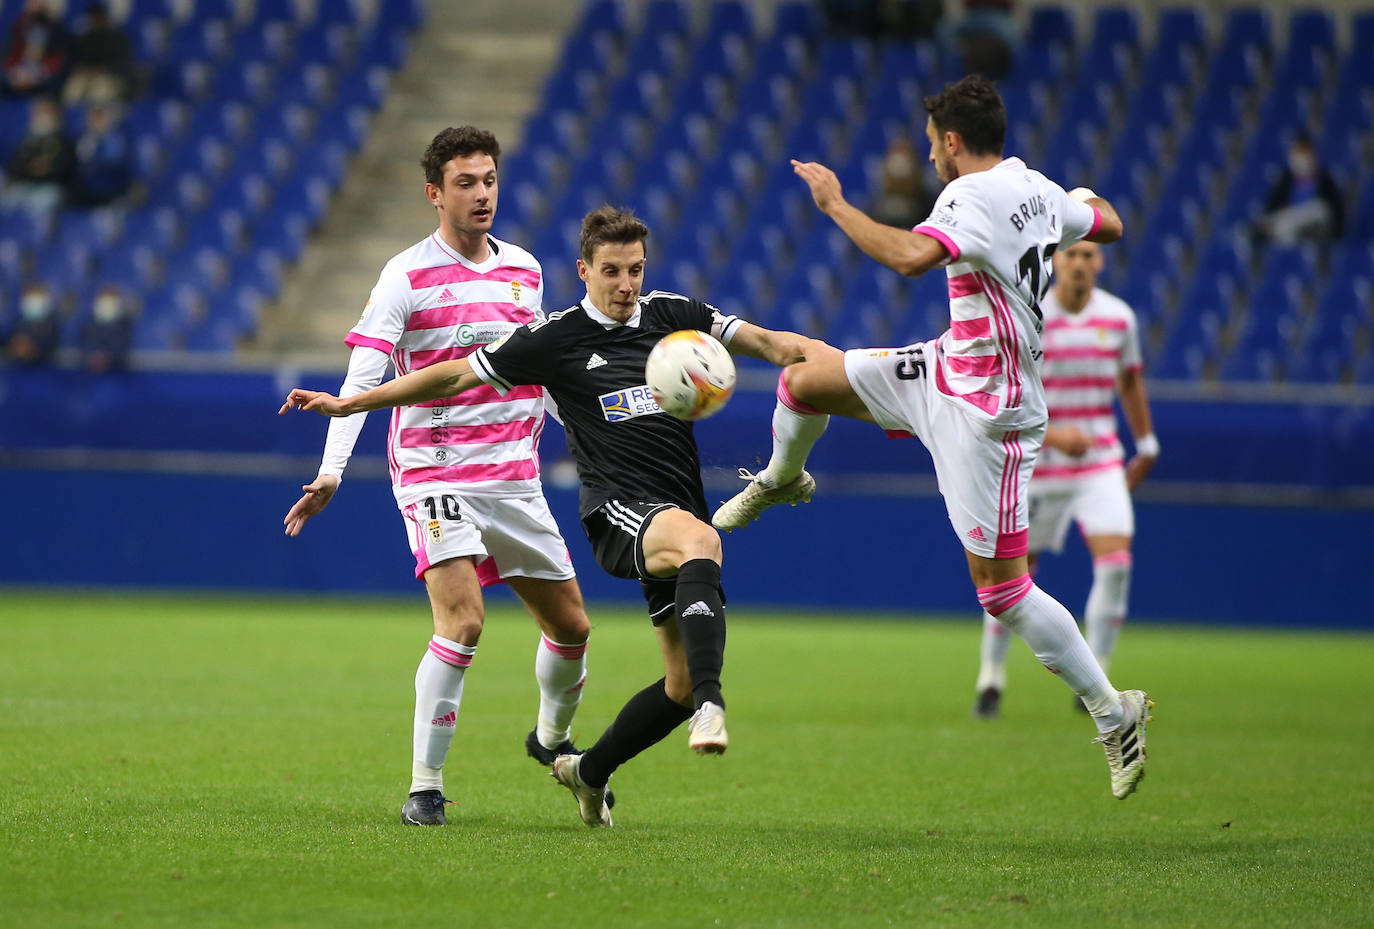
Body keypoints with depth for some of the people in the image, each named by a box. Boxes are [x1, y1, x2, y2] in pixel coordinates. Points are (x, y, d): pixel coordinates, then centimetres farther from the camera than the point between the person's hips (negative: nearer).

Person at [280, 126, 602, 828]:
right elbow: (361, 380, -14)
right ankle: (424, 787, -13)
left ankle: (552, 738, 39)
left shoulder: (523, 270, 9)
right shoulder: (407, 277, -8)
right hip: (436, 473, -6)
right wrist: (330, 472, -24)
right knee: (462, 620, -22)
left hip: (515, 474, 6)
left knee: (570, 625, 10)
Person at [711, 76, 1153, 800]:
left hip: (987, 413, -9)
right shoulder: (1036, 189, 4)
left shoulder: (973, 196, -23)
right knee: (804, 377, 12)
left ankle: (1114, 712, 4)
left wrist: (835, 203, -27)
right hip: (944, 368, 9)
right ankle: (781, 481, 45)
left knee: (1002, 587, -6)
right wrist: (1079, 203, 44)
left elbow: (909, 256, -40)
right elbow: (1107, 225, 21)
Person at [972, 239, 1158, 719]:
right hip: (1036, 464, -2)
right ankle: (991, 677, 21)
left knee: (1115, 561, -15)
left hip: (1101, 462, 2)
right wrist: (1051, 433, -26)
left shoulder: (1119, 317, 1)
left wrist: (1146, 445, 22)